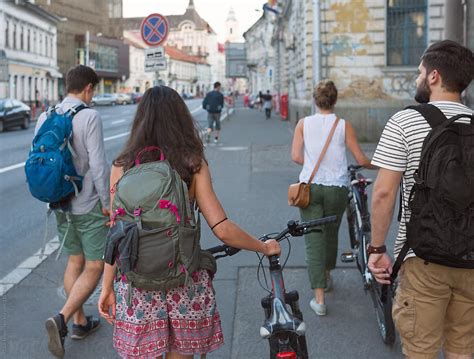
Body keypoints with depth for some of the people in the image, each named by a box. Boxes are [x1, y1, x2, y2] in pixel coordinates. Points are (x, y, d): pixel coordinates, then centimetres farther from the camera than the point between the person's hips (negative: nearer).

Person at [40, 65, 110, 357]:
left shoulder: (45, 117, 3)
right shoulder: (90, 117, -16)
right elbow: (98, 164, -19)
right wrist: (107, 203, -10)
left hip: (60, 204, 7)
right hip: (88, 205, -7)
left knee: (75, 261, 18)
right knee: (95, 267, 3)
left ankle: (81, 322, 28)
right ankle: (62, 318, -11)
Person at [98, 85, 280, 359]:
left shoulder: (122, 167, -3)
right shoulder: (194, 165, -6)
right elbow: (223, 230, -11)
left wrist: (107, 287, 5)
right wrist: (265, 247, 5)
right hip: (184, 284, 0)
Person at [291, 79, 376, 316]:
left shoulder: (304, 123, 2)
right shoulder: (344, 125, -1)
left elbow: (296, 156, -4)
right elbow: (361, 160, 0)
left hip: (310, 187, 0)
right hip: (336, 188, 0)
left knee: (314, 241, 1)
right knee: (331, 234, 22)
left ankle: (319, 298, -5)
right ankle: (326, 277, 44)